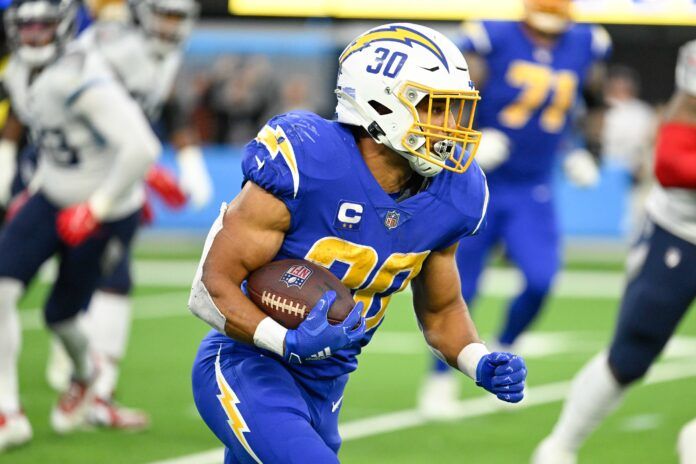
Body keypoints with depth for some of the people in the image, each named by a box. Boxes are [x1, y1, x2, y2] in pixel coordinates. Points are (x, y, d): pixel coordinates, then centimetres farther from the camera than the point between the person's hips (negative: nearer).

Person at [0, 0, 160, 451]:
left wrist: (96, 208, -29)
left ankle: (85, 374, 44)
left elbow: (141, 148, -34)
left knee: (61, 314, 7)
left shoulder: (81, 79, -29)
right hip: (53, 197, 7)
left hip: (105, 214, -7)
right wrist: (39, 188, 14)